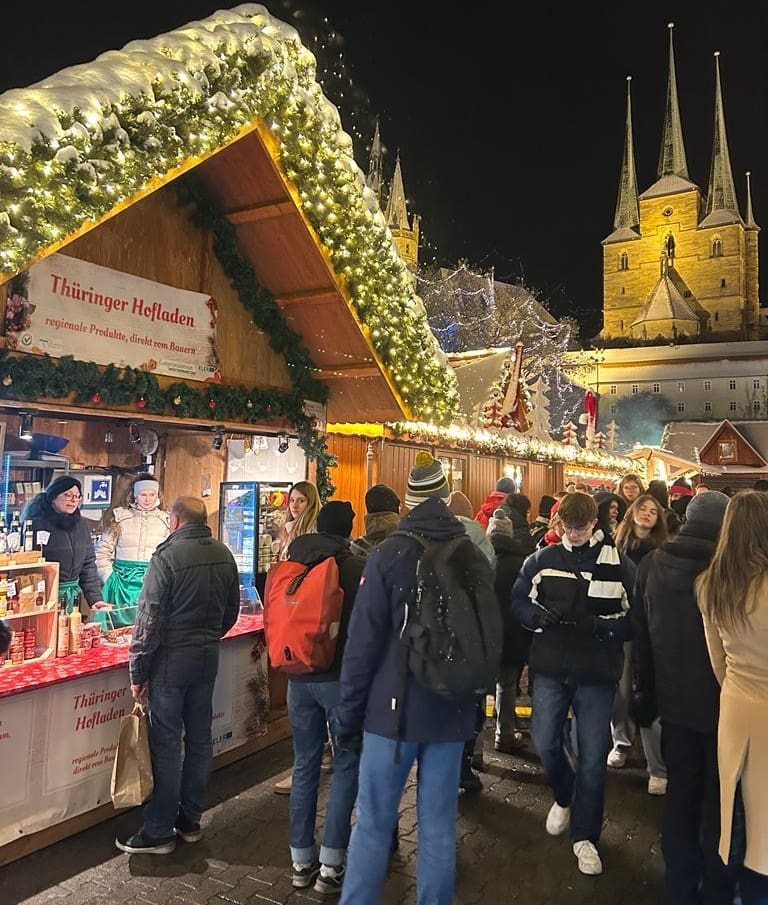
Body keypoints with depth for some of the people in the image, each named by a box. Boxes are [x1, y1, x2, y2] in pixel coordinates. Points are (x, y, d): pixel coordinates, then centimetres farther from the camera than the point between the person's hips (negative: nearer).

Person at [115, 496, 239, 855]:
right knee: (200, 740, 14)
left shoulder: (168, 555, -16)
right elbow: (231, 612, 11)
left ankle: (159, 832, 16)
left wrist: (137, 671, -7)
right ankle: (190, 821, 28)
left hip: (172, 660, -6)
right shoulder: (224, 555, 2)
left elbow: (149, 619, -16)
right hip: (209, 658, 6)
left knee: (165, 745, 4)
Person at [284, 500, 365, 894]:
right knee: (346, 766, 8)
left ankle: (301, 861, 24)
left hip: (299, 678, 5)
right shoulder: (357, 569, -12)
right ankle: (330, 865, 12)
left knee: (304, 765, 15)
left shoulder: (291, 565, 3)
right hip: (341, 677, -5)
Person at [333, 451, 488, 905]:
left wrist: (348, 713, -2)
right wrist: (473, 702, 23)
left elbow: (364, 641, -12)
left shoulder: (389, 553, -11)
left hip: (394, 708, -3)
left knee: (373, 825, 8)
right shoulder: (476, 558, 2)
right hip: (452, 711, 4)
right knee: (439, 828, 13)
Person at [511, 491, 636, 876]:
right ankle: (564, 797, 40)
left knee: (592, 757, 7)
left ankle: (585, 836, 26)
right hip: (551, 669, 2)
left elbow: (634, 620, -5)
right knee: (545, 744, 8)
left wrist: (601, 625, -22)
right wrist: (540, 615, -16)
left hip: (597, 673, -2)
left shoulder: (620, 565, -5)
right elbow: (519, 602, 5)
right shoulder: (542, 559, 1)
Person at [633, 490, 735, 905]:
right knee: (718, 806, 12)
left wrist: (645, 692, 14)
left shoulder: (652, 565, -4)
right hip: (724, 703, -4)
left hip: (675, 700, 4)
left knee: (680, 797, 18)